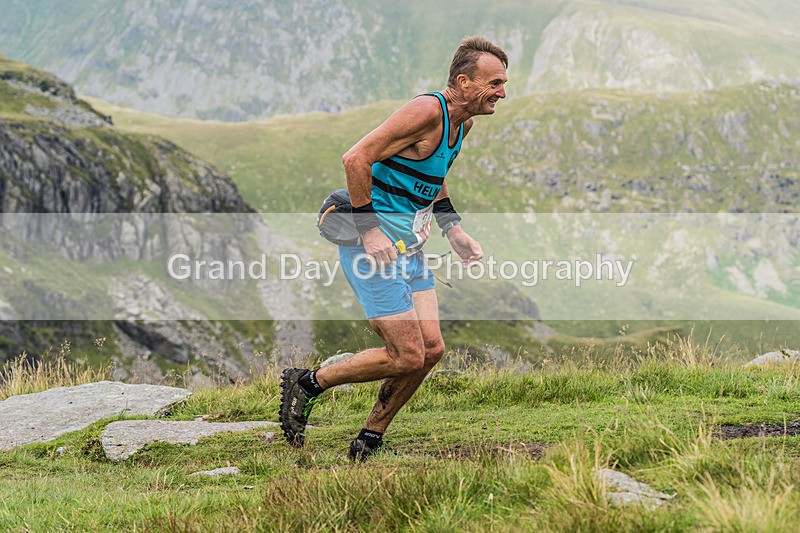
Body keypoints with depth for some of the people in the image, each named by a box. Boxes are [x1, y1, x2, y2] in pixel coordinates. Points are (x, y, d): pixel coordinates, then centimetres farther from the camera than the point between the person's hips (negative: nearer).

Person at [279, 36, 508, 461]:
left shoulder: (463, 122, 10)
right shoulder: (427, 111, -20)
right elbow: (355, 158, -24)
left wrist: (453, 231, 16)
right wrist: (369, 229, -23)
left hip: (408, 246, 9)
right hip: (373, 244, -9)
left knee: (431, 349, 4)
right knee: (407, 358, -10)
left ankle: (368, 444, 17)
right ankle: (305, 384, 7)